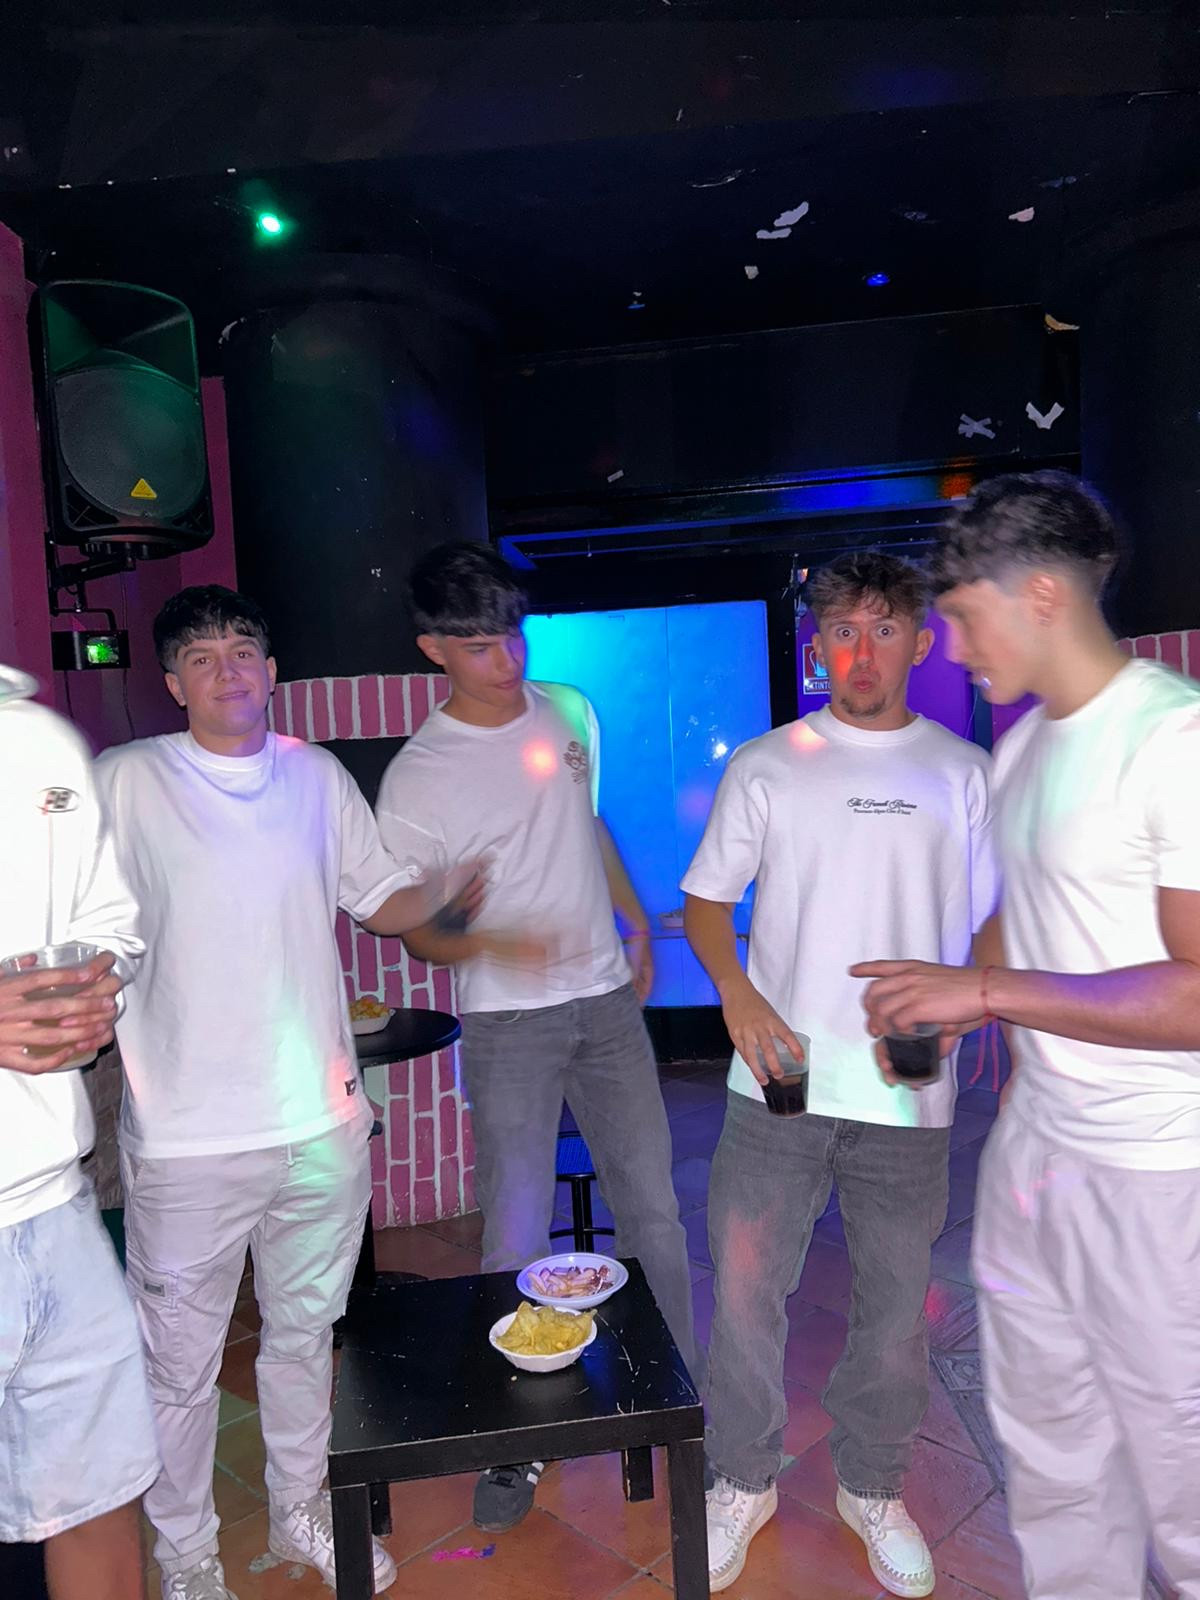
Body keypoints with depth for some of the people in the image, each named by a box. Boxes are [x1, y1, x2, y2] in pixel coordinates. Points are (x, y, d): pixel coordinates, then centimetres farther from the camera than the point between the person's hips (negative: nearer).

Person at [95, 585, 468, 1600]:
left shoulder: (320, 777, 5)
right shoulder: (125, 783, -5)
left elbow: (382, 901, 9)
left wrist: (450, 893, -8)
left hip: (323, 1125, 4)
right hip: (188, 1137, -3)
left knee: (305, 1334, 21)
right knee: (181, 1363, 12)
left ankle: (301, 1513, 45)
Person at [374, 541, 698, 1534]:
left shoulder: (570, 713, 3)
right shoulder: (417, 779, -12)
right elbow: (417, 932, -7)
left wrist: (637, 922, 18)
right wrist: (492, 944, -27)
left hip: (608, 1001, 5)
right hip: (507, 1021, -4)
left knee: (652, 1207, 12)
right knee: (517, 1238, 1)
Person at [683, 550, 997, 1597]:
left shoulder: (965, 774, 5)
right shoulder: (766, 765, 3)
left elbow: (995, 925, 8)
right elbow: (705, 898, 6)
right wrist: (739, 996, -9)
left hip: (909, 1095, 1)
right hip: (777, 1082, 0)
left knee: (896, 1307, 14)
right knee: (746, 1294, 8)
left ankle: (874, 1490, 39)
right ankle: (745, 1483, 33)